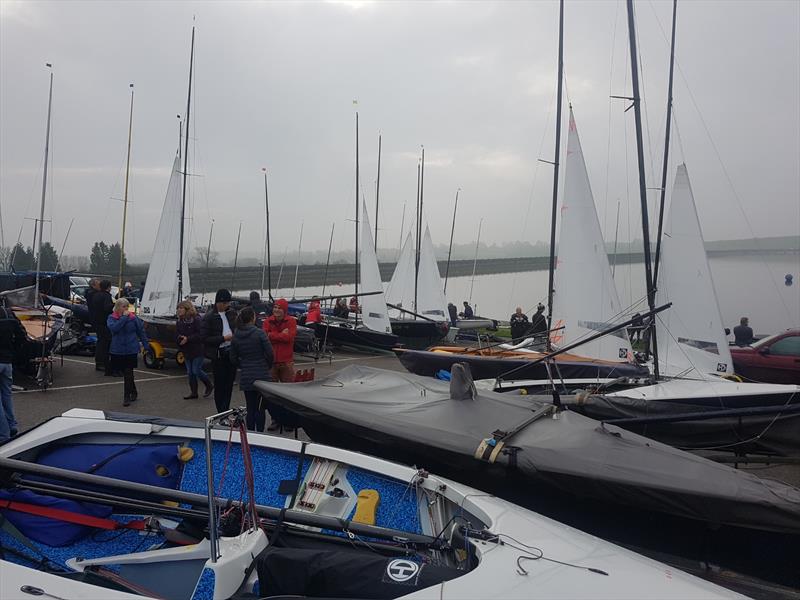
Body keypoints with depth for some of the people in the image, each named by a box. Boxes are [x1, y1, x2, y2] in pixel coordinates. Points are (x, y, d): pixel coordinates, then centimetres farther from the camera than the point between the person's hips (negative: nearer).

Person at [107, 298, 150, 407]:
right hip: (118, 351, 2)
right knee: (125, 373, 13)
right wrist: (124, 317, -20)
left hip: (131, 350, -2)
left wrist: (146, 345, 5)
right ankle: (134, 393, 32)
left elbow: (141, 331, 5)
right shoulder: (112, 318, -1)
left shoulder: (133, 317, -2)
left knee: (128, 373, -5)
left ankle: (127, 397, 1)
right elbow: (114, 328, -21)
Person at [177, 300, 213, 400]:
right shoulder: (180, 322, 8)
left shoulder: (196, 320, -14)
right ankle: (193, 392, 17)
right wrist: (180, 339, -12)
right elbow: (178, 335, 11)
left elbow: (200, 335, -19)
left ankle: (209, 386, 14)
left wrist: (188, 339, -23)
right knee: (190, 372, 9)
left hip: (197, 351, -7)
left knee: (196, 371, -7)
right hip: (186, 351, 7)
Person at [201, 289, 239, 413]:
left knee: (229, 383, 9)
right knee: (220, 384, 0)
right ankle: (221, 413, 6)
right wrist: (223, 338, -18)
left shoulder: (232, 313, 7)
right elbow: (204, 338, -12)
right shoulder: (208, 317, -9)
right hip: (218, 355, -5)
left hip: (231, 352, 5)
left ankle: (226, 411, 19)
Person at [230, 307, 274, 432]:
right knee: (260, 408, 4)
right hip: (262, 376, -4)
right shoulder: (259, 333, -12)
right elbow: (269, 353, -12)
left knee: (250, 409, 12)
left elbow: (233, 359, 7)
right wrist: (268, 366, 6)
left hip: (245, 378, 4)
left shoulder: (235, 337, 2)